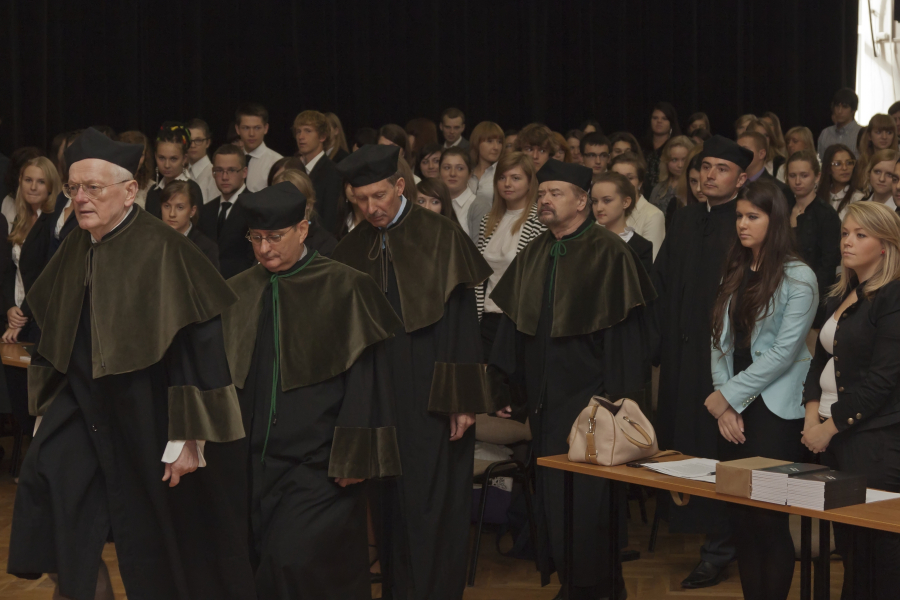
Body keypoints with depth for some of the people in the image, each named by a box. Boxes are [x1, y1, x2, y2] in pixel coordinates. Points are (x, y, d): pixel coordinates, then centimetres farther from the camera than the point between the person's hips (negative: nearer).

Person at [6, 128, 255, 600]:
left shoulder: (161, 250, -19)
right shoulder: (74, 250, 3)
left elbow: (196, 346, -20)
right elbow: (58, 338, 15)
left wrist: (188, 439, -20)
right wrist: (48, 411, 17)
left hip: (150, 416, -6)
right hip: (86, 407, 6)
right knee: (42, 476, -12)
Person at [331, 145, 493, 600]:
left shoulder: (440, 239, -7)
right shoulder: (352, 250, 8)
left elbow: (462, 321, -9)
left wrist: (463, 399, -12)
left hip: (430, 401, -4)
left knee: (431, 508, -3)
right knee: (388, 506, 10)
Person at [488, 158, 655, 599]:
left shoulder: (608, 253, -8)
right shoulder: (533, 255, 11)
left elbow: (623, 330, -12)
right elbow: (512, 326, 14)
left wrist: (616, 395, -17)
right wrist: (506, 390, 9)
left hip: (587, 398, -6)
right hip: (544, 401, 6)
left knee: (585, 500, -5)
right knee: (549, 496, 10)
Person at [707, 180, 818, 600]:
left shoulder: (797, 277, -8)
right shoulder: (735, 273, 12)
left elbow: (783, 351, -14)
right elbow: (720, 341, 9)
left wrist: (729, 396, -11)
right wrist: (723, 403, -3)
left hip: (775, 411, -6)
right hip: (733, 412, 6)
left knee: (769, 520, -5)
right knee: (740, 516, 6)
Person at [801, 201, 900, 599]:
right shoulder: (840, 297, 16)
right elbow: (821, 358, 18)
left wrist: (830, 427, -12)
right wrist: (812, 415, 1)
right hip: (831, 437, 8)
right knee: (844, 540, 9)